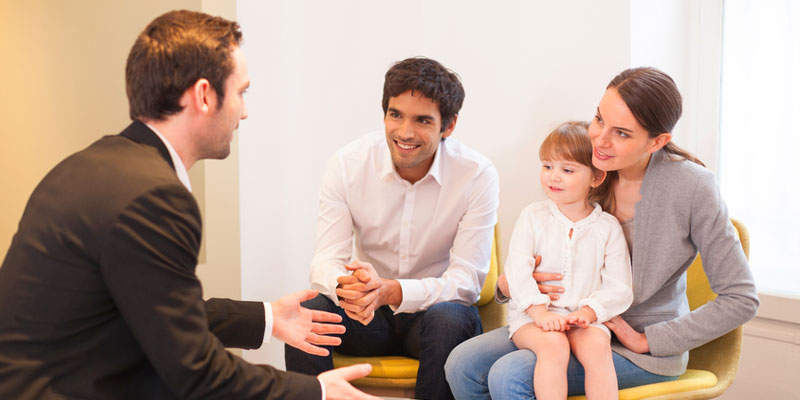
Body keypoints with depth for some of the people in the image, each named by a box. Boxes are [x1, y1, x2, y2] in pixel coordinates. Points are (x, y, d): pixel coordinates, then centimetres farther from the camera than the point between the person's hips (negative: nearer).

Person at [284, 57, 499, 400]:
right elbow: (326, 259, -11)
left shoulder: (477, 175, -15)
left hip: (437, 309, -1)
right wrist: (345, 286, -38)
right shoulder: (347, 164, -9)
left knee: (449, 320, -35)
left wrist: (391, 291, -36)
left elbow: (467, 279, -17)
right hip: (368, 316, 2)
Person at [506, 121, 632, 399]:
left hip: (584, 318, 1)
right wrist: (540, 312, -19)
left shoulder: (607, 227, 5)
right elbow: (518, 271, -5)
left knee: (597, 344, -29)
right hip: (531, 315, -1)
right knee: (553, 343, -31)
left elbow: (619, 288, 1)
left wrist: (587, 312, -16)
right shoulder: (533, 217, 5)